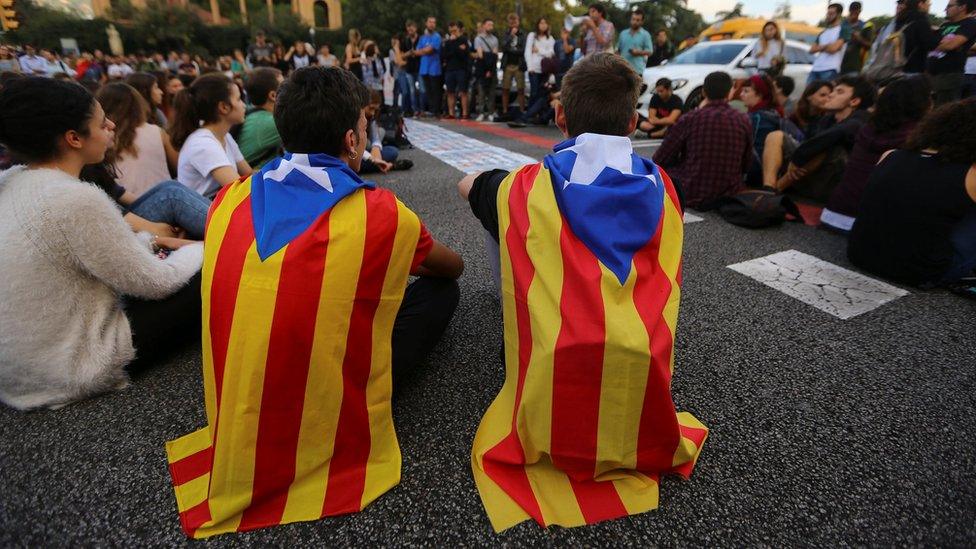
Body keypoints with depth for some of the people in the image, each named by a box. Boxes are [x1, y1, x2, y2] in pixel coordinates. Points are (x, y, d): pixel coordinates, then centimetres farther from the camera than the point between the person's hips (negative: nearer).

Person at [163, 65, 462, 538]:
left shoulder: (229, 200, -3)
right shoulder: (379, 213, -16)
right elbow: (453, 267, 5)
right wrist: (403, 263, 28)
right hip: (330, 432, -5)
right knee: (439, 291, 6)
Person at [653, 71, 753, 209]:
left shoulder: (688, 120, -11)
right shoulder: (743, 121, -2)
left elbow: (660, 160, -4)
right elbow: (746, 165, 6)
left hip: (691, 196, -4)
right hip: (730, 196, 4)